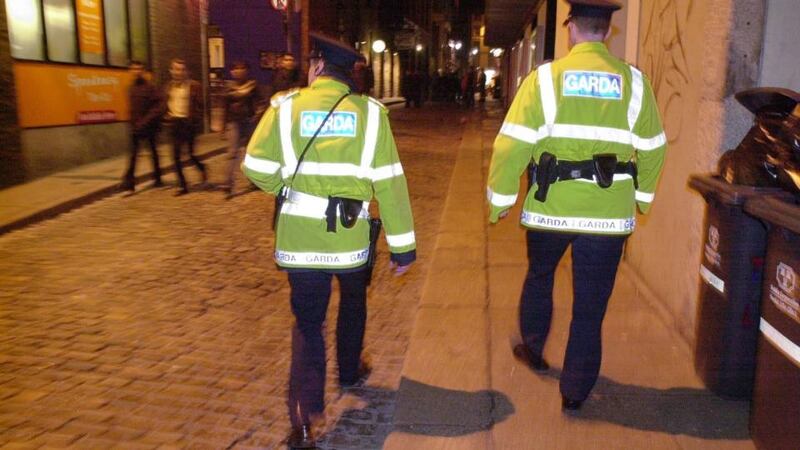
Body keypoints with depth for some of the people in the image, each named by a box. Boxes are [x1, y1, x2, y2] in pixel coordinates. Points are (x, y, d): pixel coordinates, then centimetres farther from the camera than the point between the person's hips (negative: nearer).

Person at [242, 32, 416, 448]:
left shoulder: (286, 105, -2)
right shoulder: (370, 112, -2)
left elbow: (256, 168, -5)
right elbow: (389, 183, -6)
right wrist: (402, 244, -1)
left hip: (299, 236, 0)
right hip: (350, 237, 1)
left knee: (308, 321, 10)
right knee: (353, 300, 28)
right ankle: (350, 372, 45)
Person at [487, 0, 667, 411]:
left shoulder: (545, 77, -6)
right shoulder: (633, 82, 1)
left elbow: (512, 145, -9)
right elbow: (653, 149, 9)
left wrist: (500, 197, 1)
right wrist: (641, 196, 24)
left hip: (550, 207, 0)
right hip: (609, 213, 1)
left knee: (539, 275, 25)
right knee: (590, 303, 9)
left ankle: (532, 348, 40)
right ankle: (575, 390, 16)